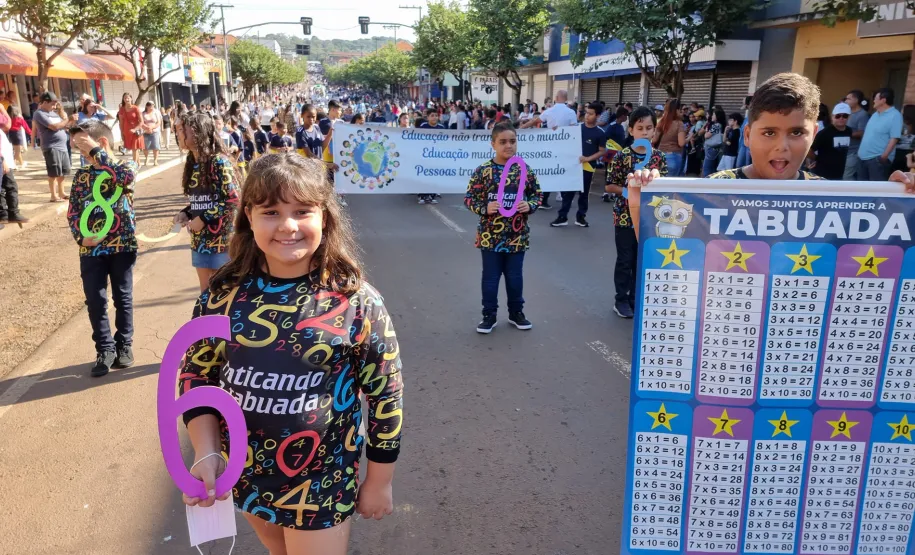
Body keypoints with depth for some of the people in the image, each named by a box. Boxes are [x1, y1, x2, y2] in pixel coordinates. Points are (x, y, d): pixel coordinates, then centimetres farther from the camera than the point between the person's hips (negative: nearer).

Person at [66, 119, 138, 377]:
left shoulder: (126, 167, -3)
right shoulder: (81, 176, 8)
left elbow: (124, 176, -29)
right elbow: (73, 212, 8)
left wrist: (96, 150, -21)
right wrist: (81, 235, -10)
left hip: (122, 245, -3)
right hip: (91, 248, 3)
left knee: (122, 297, 9)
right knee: (95, 300, 5)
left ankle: (124, 345, 25)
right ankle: (105, 349, 19)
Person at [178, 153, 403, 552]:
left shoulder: (356, 301, -18)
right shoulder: (223, 293, -8)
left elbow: (385, 393, -10)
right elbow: (196, 373, 3)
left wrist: (379, 482, -3)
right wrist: (206, 454, -9)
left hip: (321, 484, -4)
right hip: (244, 475, 4)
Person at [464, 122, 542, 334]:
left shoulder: (525, 170, -1)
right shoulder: (482, 171, -8)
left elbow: (537, 195, 8)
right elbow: (469, 198, -3)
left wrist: (529, 205, -12)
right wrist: (484, 208, -19)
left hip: (517, 235, 2)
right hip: (490, 235, -2)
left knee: (515, 276, 13)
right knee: (490, 277, 8)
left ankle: (516, 313, 30)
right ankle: (489, 315, 23)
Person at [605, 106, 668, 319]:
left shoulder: (659, 157, 1)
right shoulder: (622, 156, -9)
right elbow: (609, 186, -7)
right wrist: (629, 191, -20)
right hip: (625, 216, -3)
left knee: (642, 260, 12)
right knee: (625, 260, 6)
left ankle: (636, 298, 26)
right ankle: (621, 300, 19)